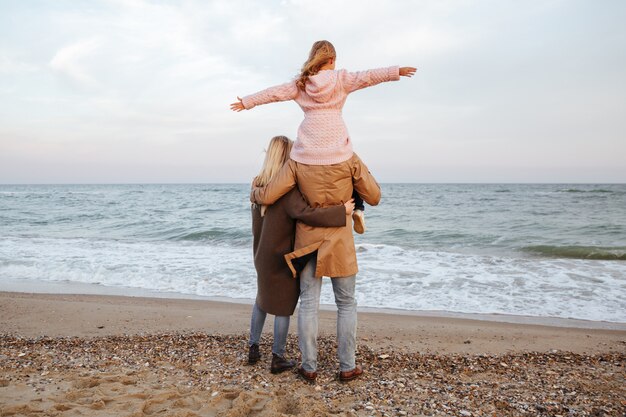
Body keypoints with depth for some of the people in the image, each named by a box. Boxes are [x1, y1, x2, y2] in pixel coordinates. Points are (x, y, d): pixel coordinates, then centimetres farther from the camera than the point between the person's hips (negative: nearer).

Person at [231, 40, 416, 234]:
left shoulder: (300, 83, 10)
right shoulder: (341, 78, 4)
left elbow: (274, 93, 12)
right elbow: (368, 77, 3)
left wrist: (247, 102, 21)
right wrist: (395, 71, 9)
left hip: (308, 146, 1)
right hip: (337, 144, -1)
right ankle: (357, 207, 7)